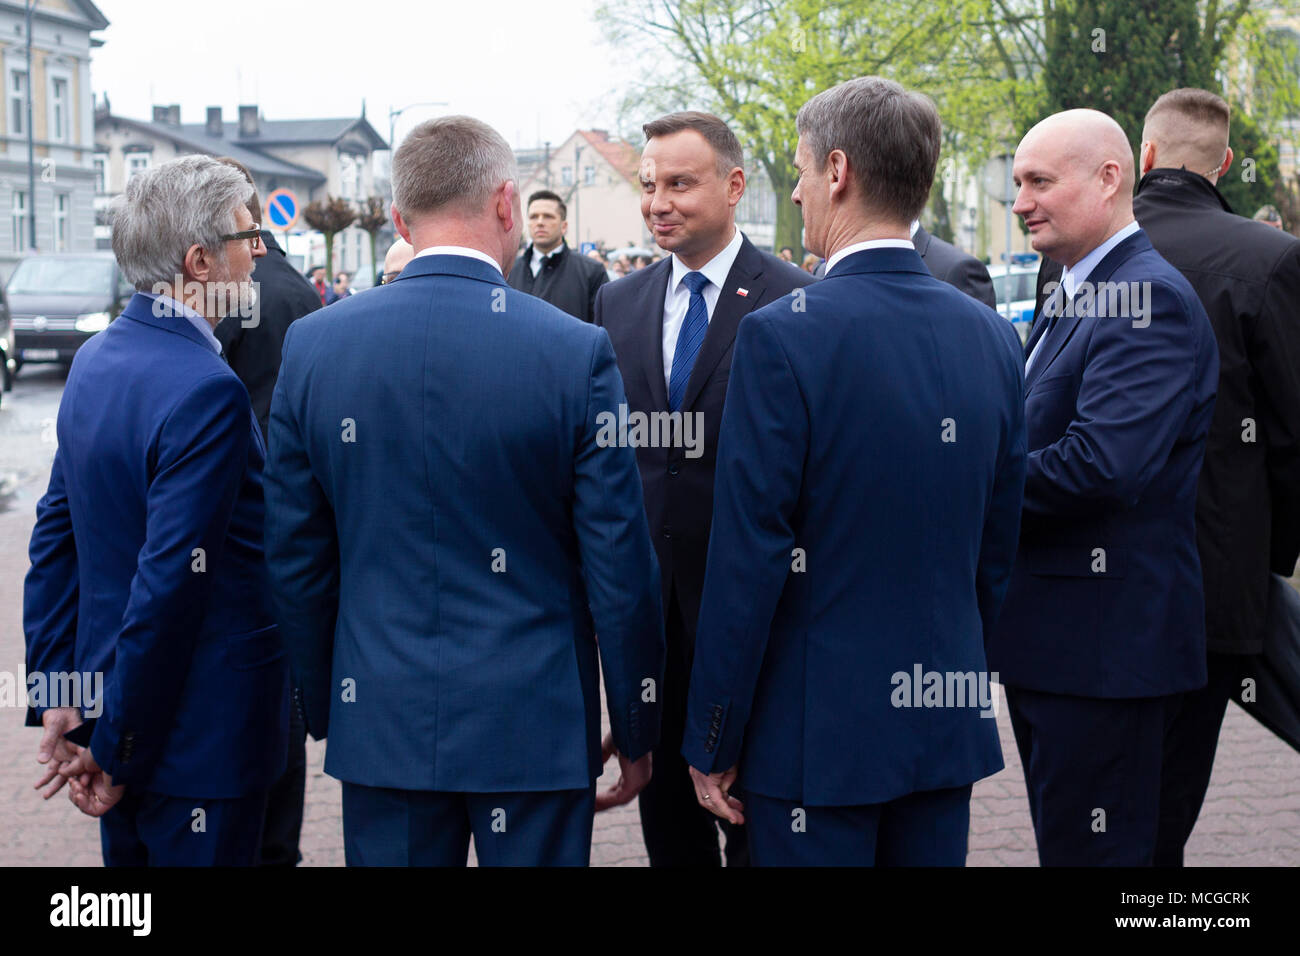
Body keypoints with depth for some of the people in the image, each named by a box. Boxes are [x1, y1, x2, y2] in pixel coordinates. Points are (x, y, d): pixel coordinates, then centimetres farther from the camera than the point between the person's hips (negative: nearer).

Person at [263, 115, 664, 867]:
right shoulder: (575, 351, -11)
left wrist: (325, 708, 15)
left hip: (380, 725, 3)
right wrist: (638, 729, 4)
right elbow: (620, 568, -7)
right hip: (534, 723, -2)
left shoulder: (313, 345, -3)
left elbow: (296, 557, 4)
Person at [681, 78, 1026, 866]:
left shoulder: (783, 336, -15)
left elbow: (748, 557, -15)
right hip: (947, 728, 6)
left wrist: (714, 744, -7)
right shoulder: (991, 335, 3)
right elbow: (999, 544, 9)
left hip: (818, 732, -6)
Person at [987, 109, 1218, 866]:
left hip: (1106, 640, -10)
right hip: (1047, 635, 10)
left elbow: (1104, 465, -29)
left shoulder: (1150, 300, -18)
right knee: (1058, 839, 19)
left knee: (1092, 849, -1)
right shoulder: (1071, 298, 16)